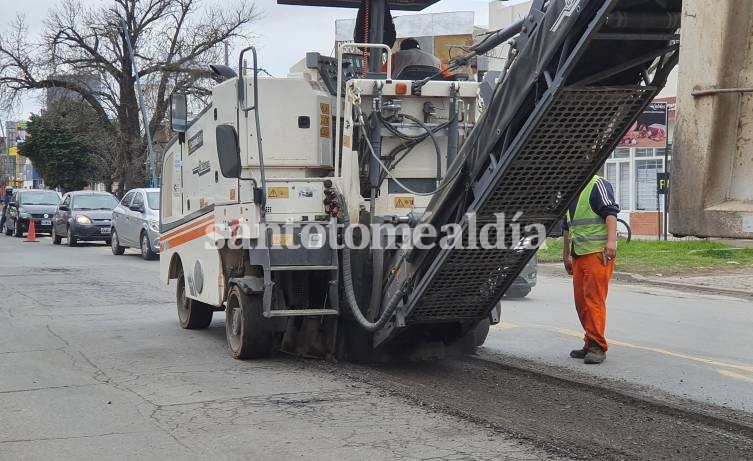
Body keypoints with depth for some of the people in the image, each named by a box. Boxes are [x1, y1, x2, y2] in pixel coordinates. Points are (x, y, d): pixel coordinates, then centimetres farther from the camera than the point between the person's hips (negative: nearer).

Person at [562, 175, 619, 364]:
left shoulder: (598, 184, -5)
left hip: (597, 253, -9)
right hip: (578, 255, 9)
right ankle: (590, 344, 18)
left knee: (594, 299, -11)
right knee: (581, 301, 10)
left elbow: (610, 212, -16)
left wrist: (611, 240, -29)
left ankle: (597, 347, -10)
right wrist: (566, 255, 30)